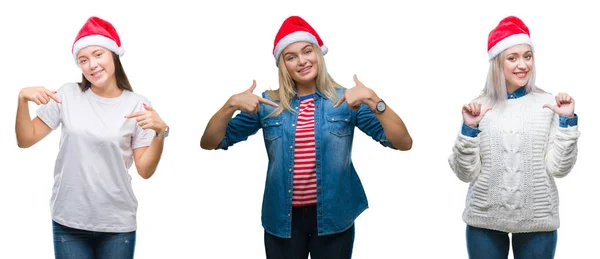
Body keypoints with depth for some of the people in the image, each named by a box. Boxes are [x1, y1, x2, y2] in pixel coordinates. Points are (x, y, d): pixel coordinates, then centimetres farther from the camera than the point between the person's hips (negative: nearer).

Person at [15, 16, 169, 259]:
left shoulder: (137, 105, -3)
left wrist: (160, 132, -18)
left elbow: (145, 170, -4)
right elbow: (25, 140, 3)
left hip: (117, 223, -1)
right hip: (68, 222, 1)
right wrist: (22, 99, -11)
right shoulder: (68, 95, 0)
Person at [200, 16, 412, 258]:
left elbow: (404, 143, -11)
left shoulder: (346, 101, -3)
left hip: (333, 217, -1)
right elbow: (209, 143, 0)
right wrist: (231, 104, -16)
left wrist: (372, 99, -23)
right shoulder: (267, 104, 1)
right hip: (282, 219, 1)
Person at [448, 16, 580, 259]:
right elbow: (466, 173, -3)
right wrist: (469, 127, -14)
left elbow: (558, 168, -4)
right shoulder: (479, 108, -1)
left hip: (537, 220, 0)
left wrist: (568, 120, -10)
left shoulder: (548, 104, 0)